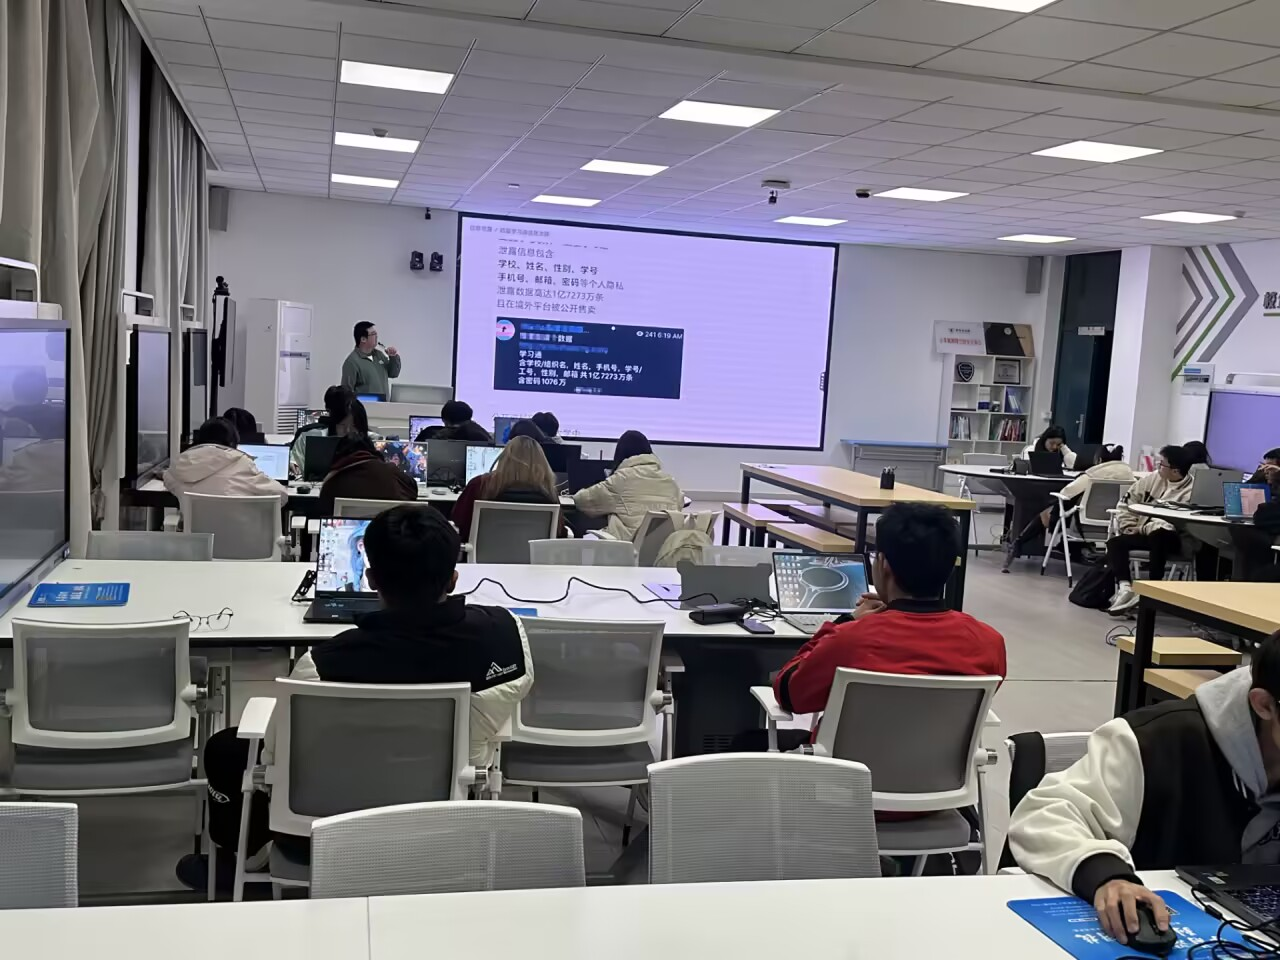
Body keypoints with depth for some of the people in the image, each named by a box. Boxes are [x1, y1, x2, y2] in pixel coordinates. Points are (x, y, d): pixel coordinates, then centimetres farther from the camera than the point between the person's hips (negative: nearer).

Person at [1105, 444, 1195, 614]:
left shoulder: (1191, 491, -17)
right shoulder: (1153, 479, 5)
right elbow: (1127, 503, 13)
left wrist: (1143, 527, -19)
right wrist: (1130, 527, 3)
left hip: (1170, 538, -7)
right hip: (1145, 533, 7)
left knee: (1157, 536, -38)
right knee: (1115, 542, -12)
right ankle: (1124, 587, -31)